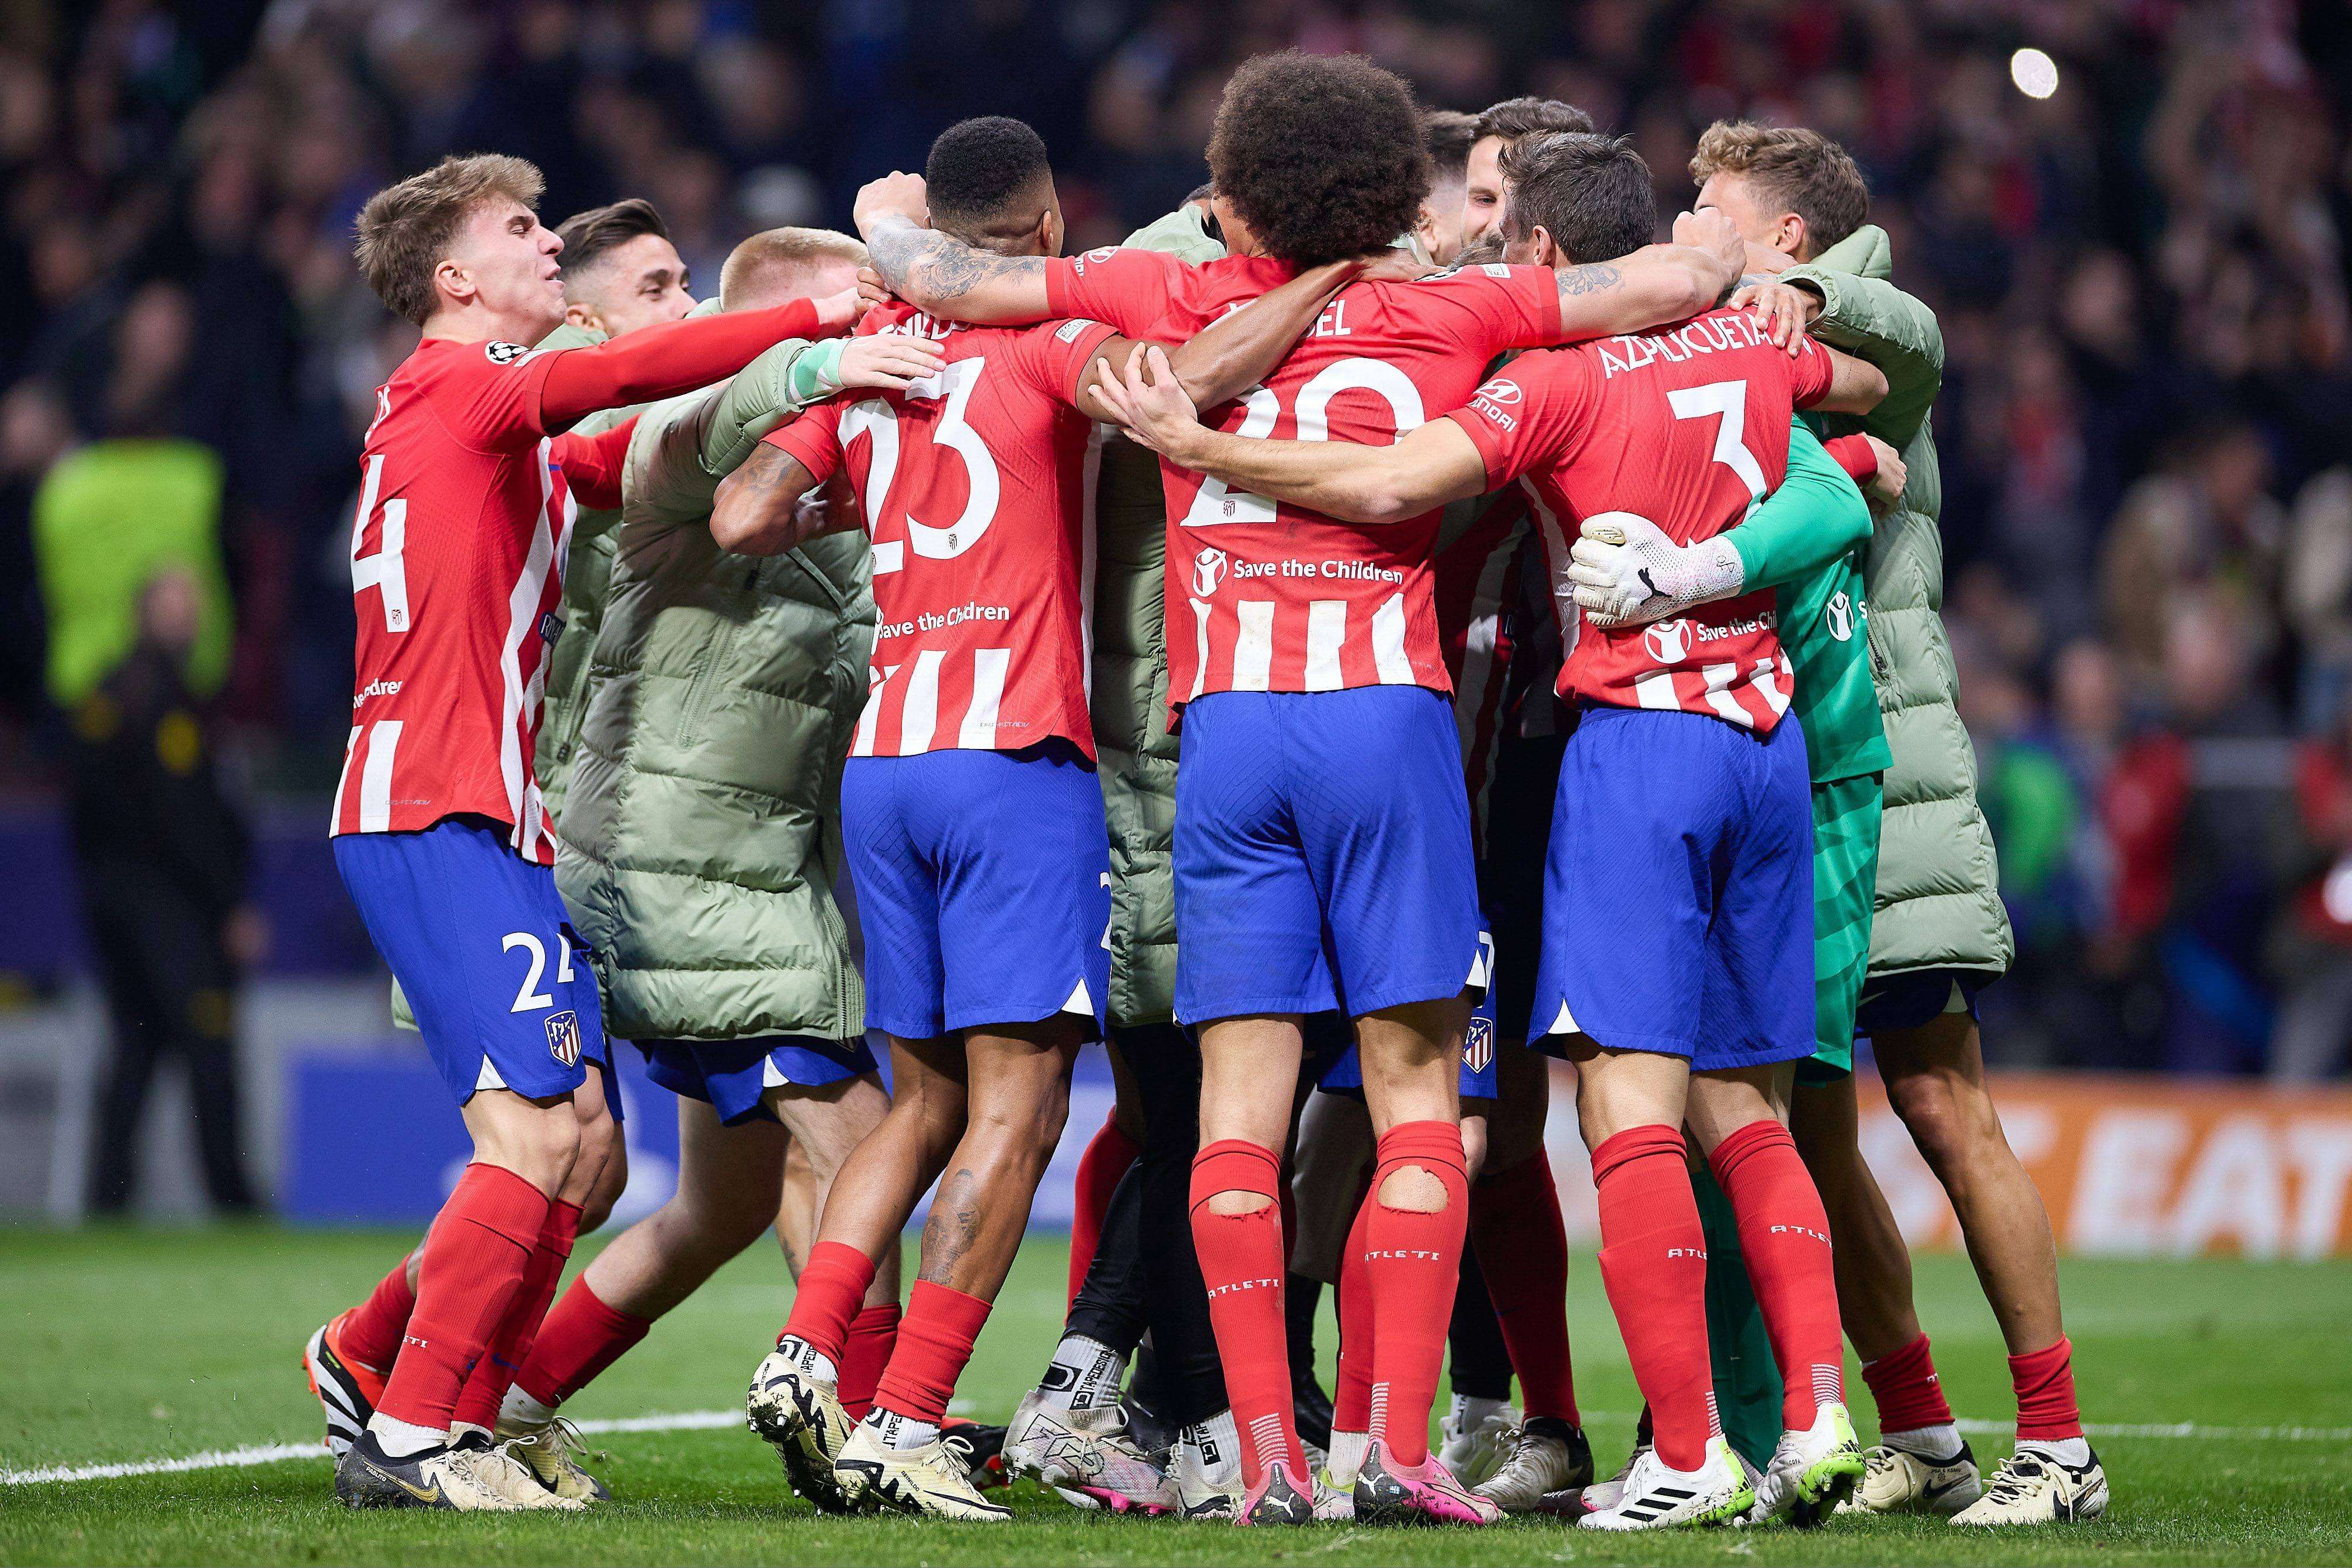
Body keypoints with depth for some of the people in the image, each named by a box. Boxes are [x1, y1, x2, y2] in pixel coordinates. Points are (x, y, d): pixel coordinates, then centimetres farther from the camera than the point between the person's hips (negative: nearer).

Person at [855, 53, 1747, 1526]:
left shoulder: (1169, 296, 8)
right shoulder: (1446, 311, 7)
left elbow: (945, 279, 13)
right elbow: (1676, 280, 10)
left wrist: (892, 223, 35)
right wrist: (1708, 243, 33)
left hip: (1224, 729, 1)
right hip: (1389, 717, -1)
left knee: (1241, 1093, 2)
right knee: (1414, 1085, 0)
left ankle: (1267, 1452, -4)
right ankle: (1400, 1438, -9)